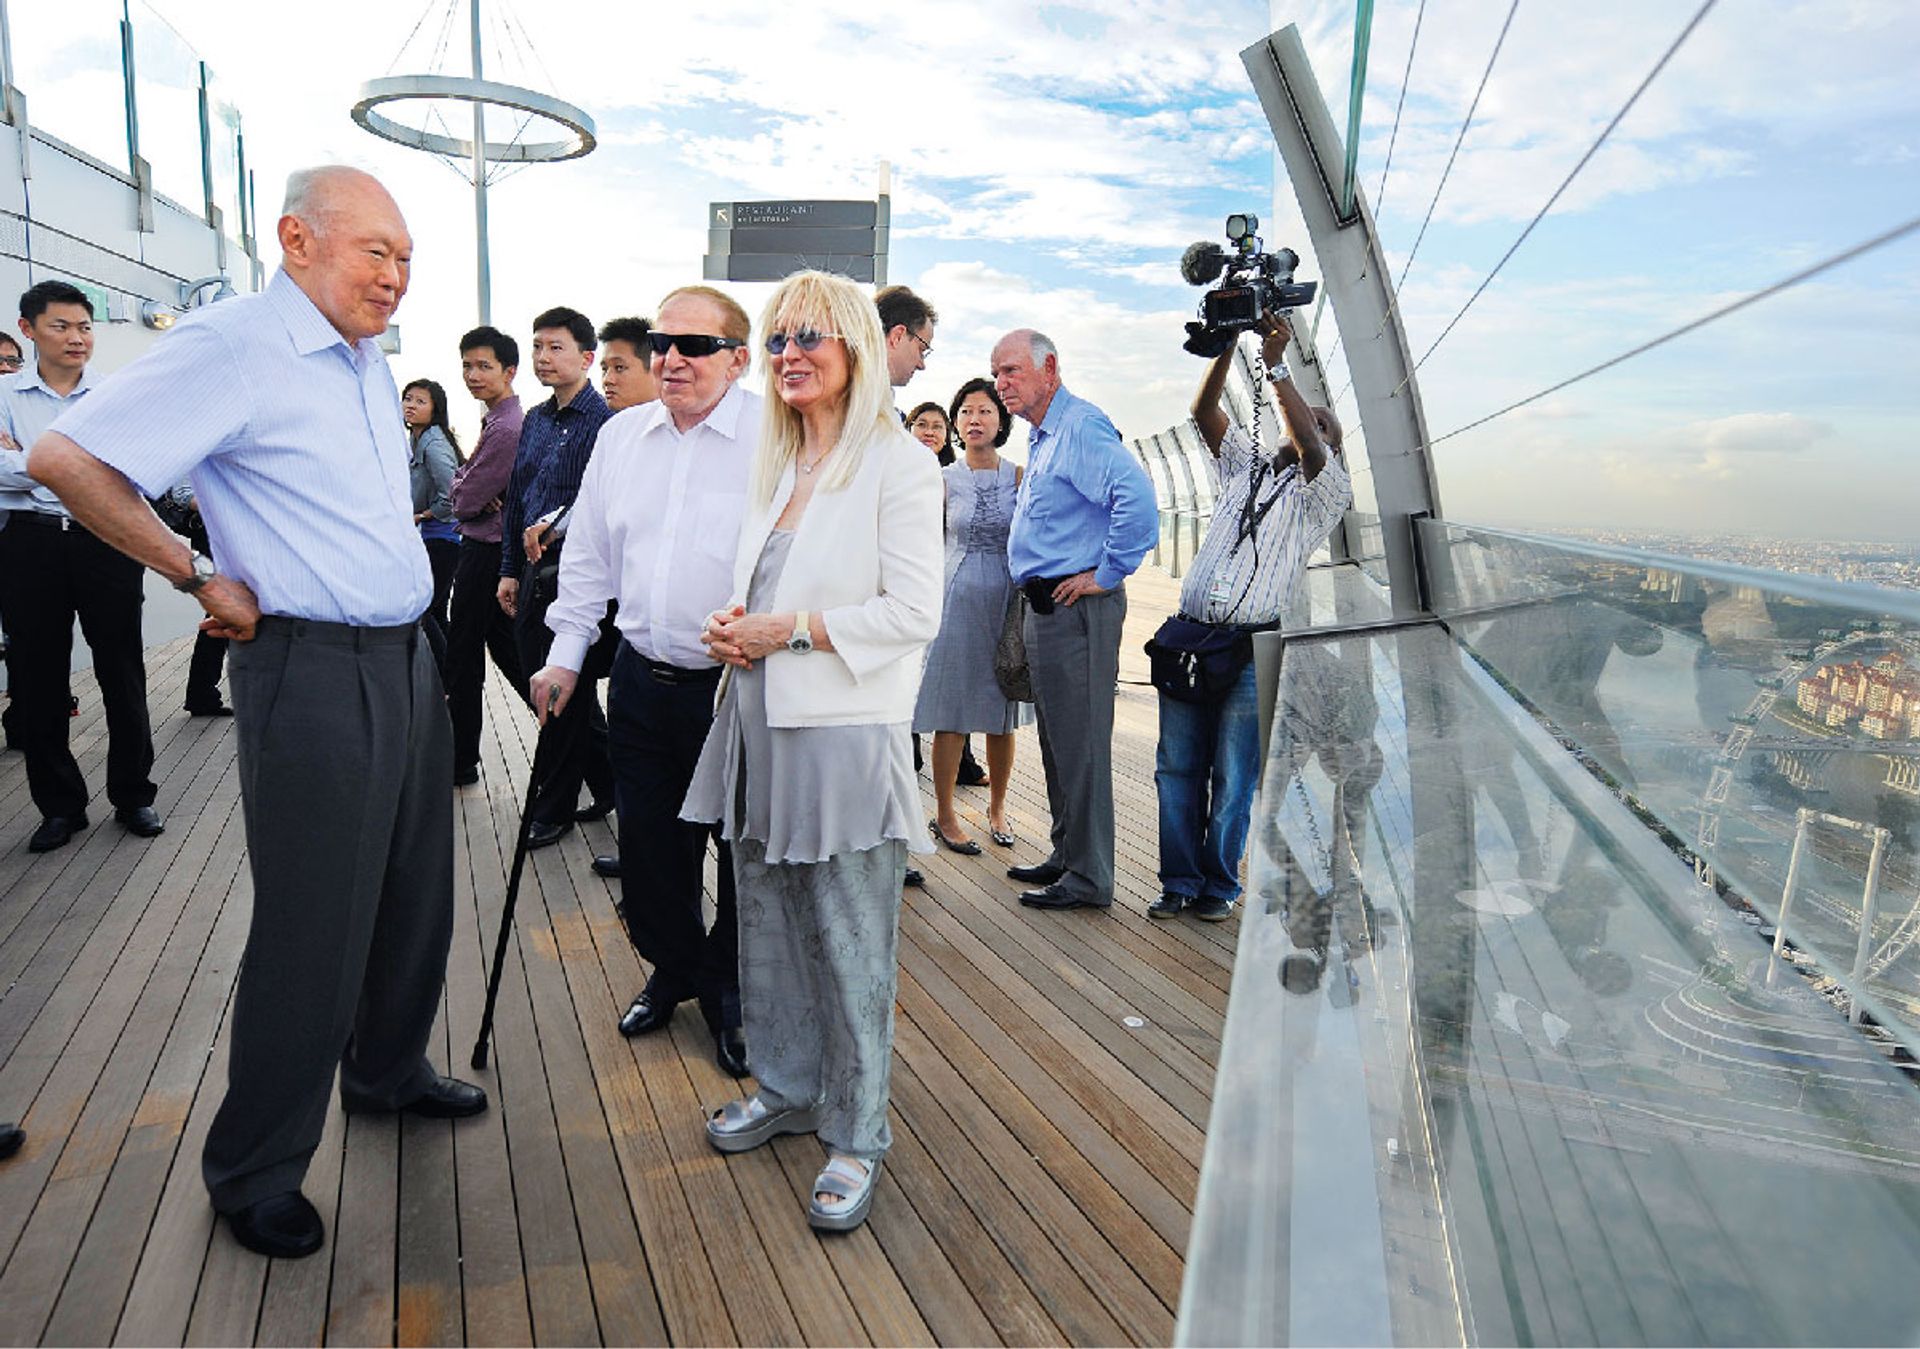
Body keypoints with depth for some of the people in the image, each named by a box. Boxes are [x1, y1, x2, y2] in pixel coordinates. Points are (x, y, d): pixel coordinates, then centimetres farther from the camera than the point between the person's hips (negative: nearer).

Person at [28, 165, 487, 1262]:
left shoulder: (372, 365, 13)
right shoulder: (233, 345, -13)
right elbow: (68, 457, -18)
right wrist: (202, 576, -13)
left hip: (407, 659, 8)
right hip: (313, 671, -8)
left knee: (417, 898, 18)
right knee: (314, 935, 0)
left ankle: (387, 1071, 40)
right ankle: (254, 1169, 20)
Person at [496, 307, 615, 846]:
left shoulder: (603, 422, -12)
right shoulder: (534, 421, 14)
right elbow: (516, 499, 19)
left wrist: (555, 523, -20)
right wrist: (510, 570, 17)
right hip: (535, 574, 9)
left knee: (566, 695, 2)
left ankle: (553, 809, 16)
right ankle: (609, 782, 29)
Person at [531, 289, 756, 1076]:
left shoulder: (773, 440, -10)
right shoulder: (621, 435, 9)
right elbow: (589, 552, 16)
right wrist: (566, 650, 14)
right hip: (641, 679, 6)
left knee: (745, 853, 7)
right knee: (649, 846, 16)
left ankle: (730, 993, 29)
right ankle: (671, 969, 39)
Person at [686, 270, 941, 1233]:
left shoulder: (898, 462, -8)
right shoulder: (775, 465, 15)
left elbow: (914, 612, -14)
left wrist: (790, 628, -15)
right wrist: (735, 630, 3)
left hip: (845, 734, -7)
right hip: (761, 726, 8)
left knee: (852, 949, 2)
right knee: (768, 928, 17)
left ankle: (855, 1138, 17)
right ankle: (785, 1090, 36)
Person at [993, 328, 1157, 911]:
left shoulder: (1081, 426, -14)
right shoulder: (1041, 436, 18)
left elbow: (1137, 496, -29)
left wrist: (1106, 573, -22)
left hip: (1077, 606, -11)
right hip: (1045, 603, 11)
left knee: (1079, 741, -5)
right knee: (1057, 737, 16)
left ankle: (1088, 878, 4)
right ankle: (1067, 854, 28)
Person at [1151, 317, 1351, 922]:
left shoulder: (1326, 490, 7)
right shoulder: (1246, 467, 21)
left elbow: (1307, 445, -14)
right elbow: (1204, 410, 13)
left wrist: (1276, 364, -13)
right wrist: (1227, 342, 3)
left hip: (1251, 650, -4)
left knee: (1233, 780, 0)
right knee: (1176, 769, 4)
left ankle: (1218, 887, 13)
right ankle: (1178, 883, 14)